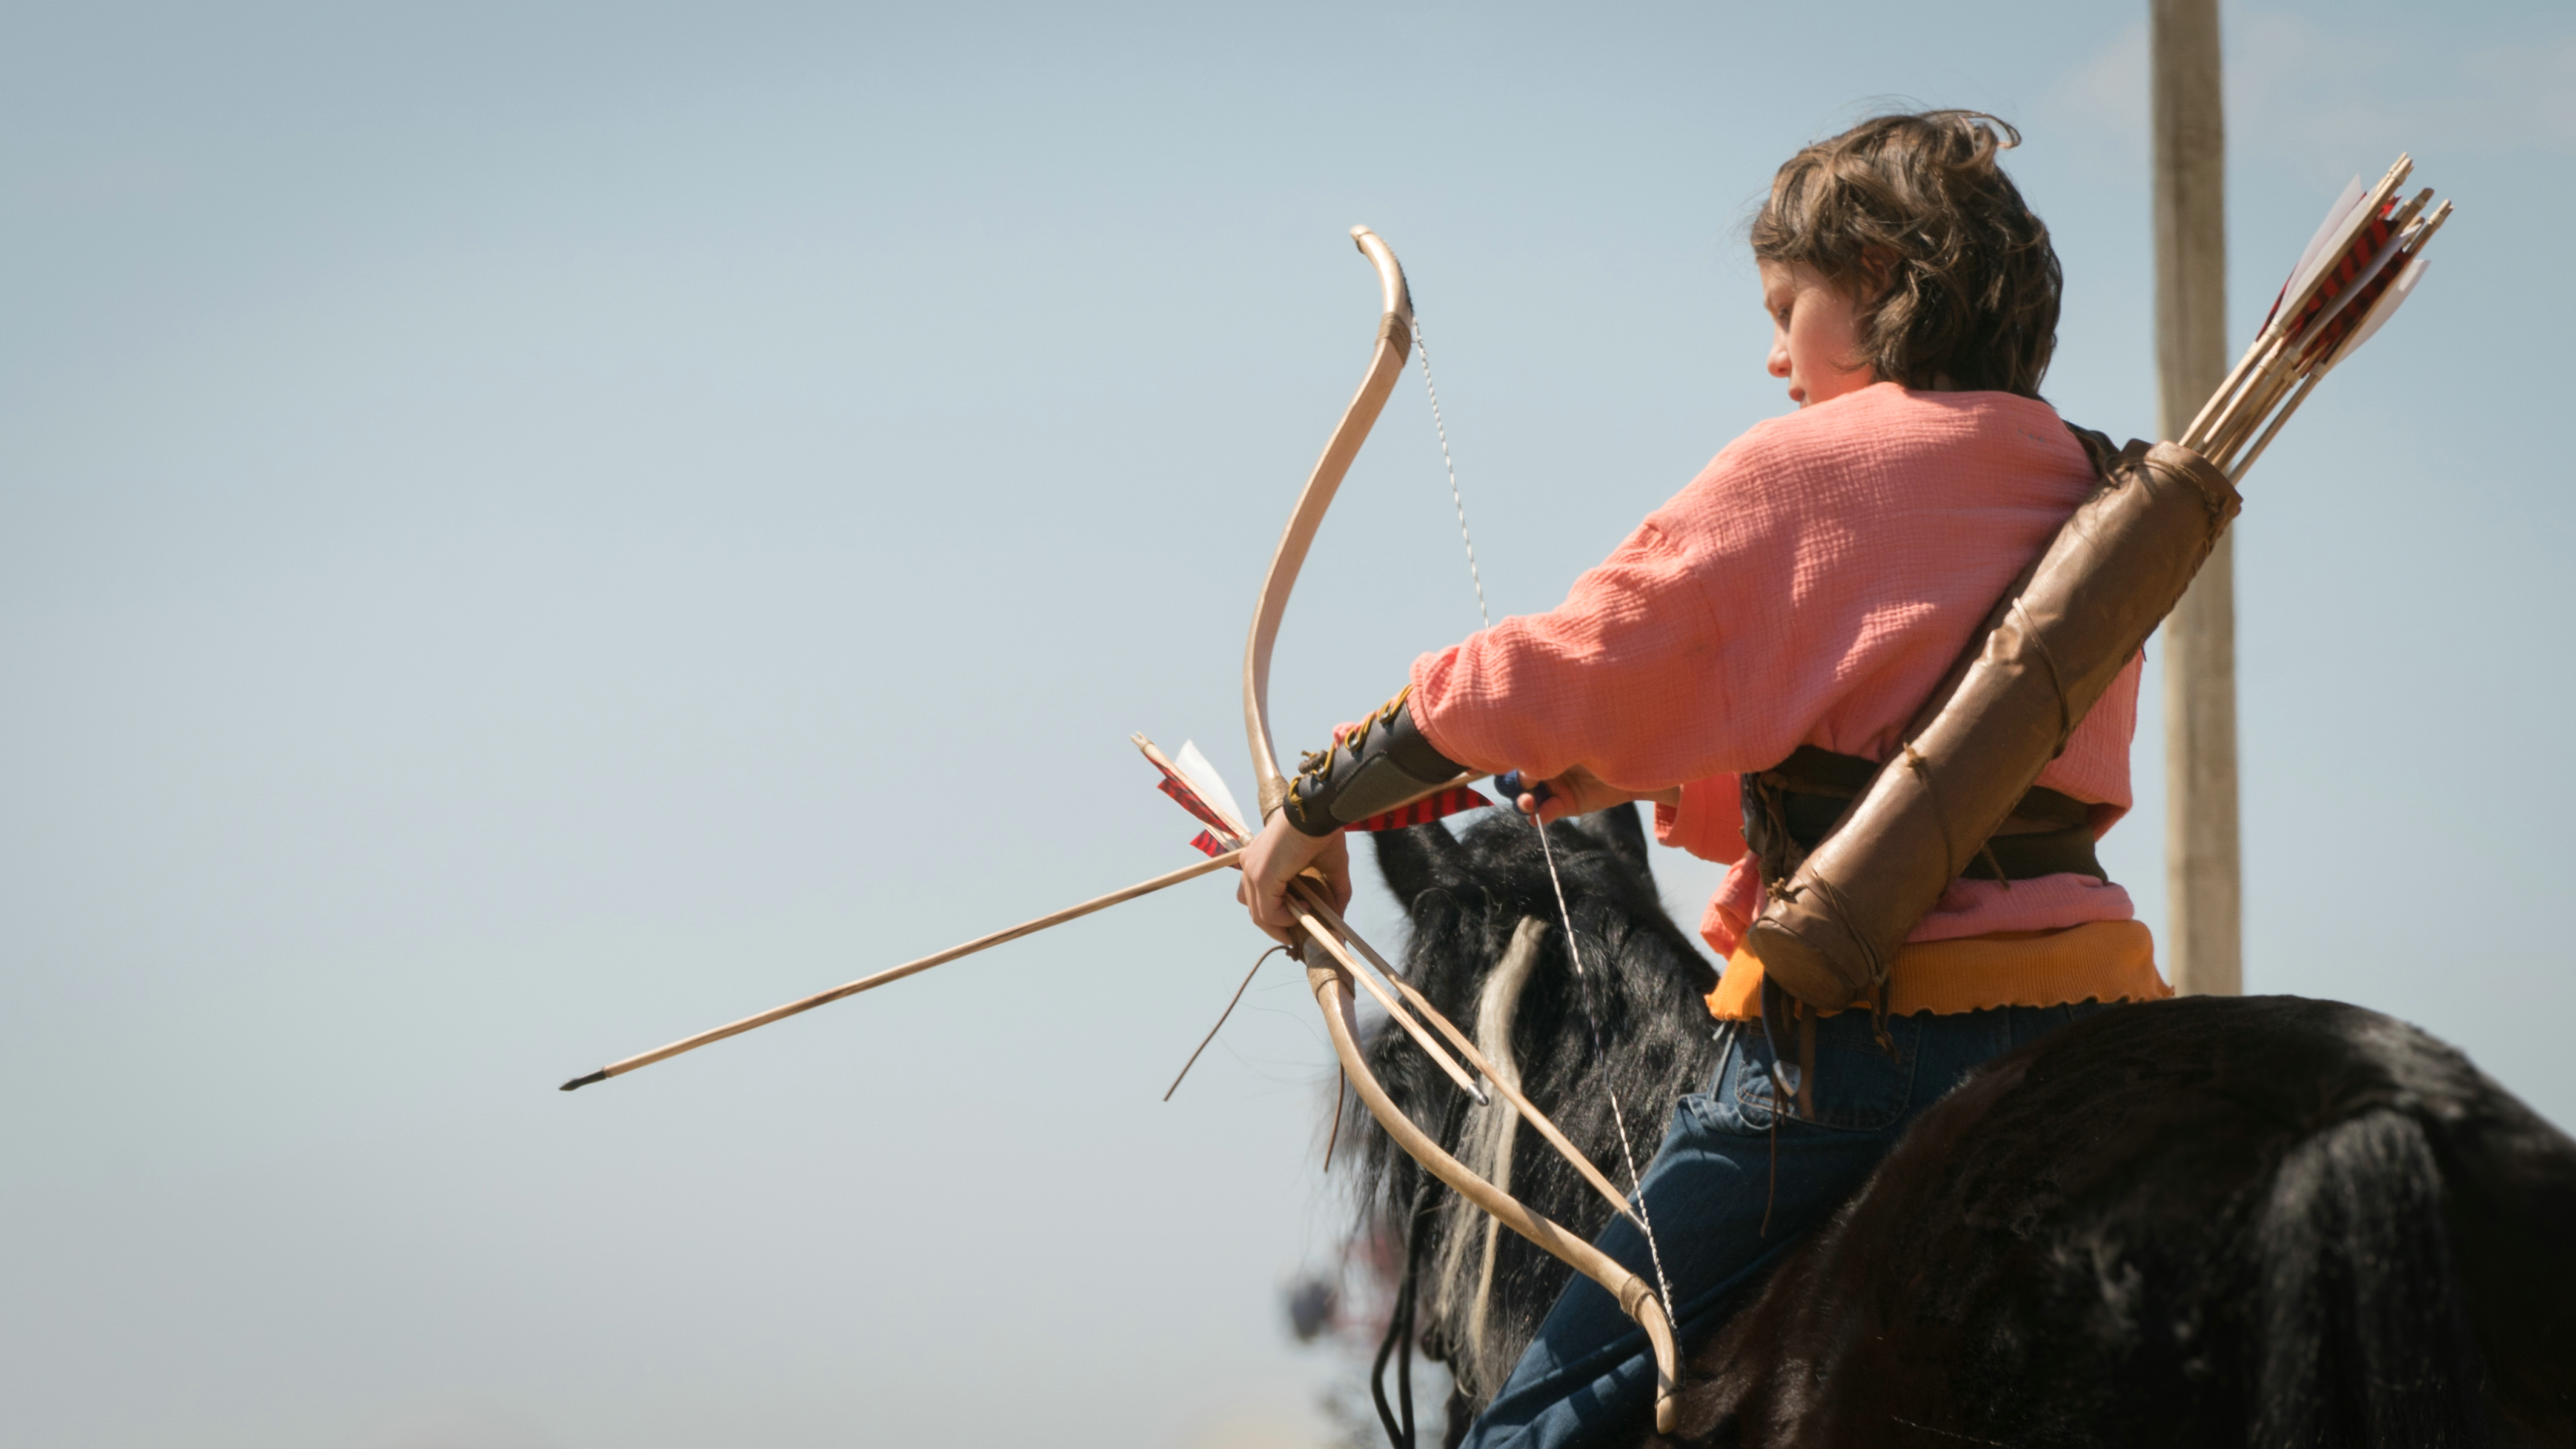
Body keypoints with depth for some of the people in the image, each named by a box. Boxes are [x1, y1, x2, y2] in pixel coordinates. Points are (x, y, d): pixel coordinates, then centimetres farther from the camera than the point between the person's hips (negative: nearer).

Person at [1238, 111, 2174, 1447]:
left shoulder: (1800, 469, -5)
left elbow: (1560, 672, -4)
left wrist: (1320, 801, 8)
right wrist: (1652, 772, 25)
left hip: (1862, 1031, -7)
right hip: (2085, 1010, 7)